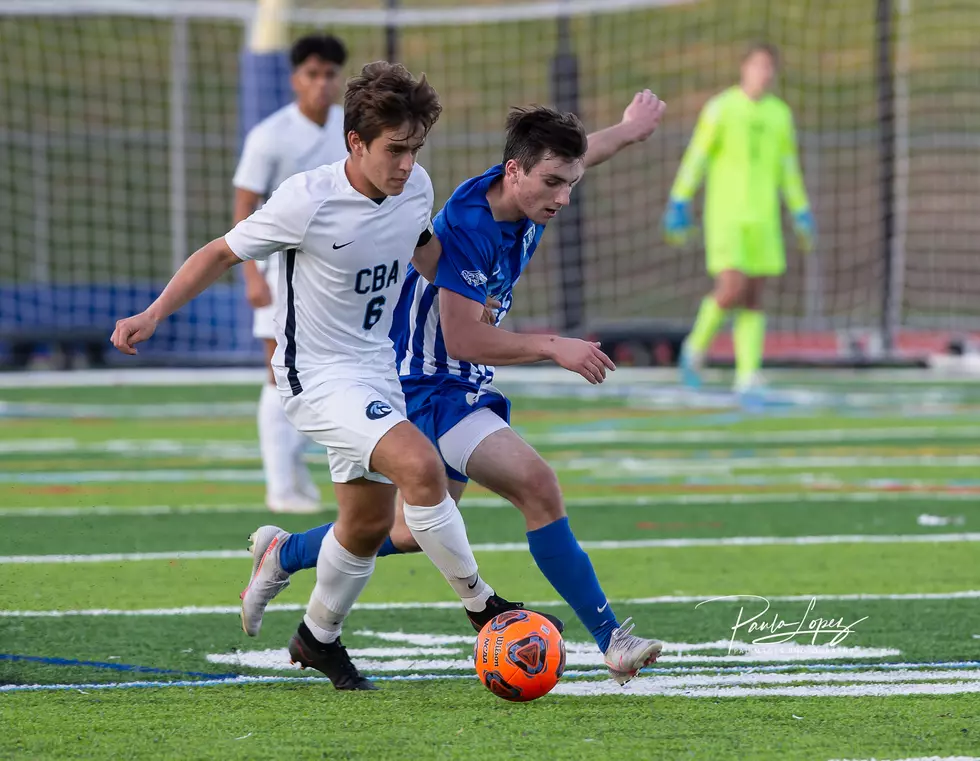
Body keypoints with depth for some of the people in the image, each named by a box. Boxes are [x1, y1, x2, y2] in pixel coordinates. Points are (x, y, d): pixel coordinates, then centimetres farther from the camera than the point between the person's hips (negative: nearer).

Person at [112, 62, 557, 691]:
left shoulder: (416, 188, -4)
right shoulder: (308, 200, -22)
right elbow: (222, 254, -10)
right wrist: (152, 316, -17)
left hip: (376, 370, 7)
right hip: (318, 374, -7)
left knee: (370, 522, 14)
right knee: (420, 466, -26)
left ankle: (319, 638, 37)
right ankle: (482, 606, -12)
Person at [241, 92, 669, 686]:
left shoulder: (525, 197, -2)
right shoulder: (465, 225, -27)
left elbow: (572, 154, 23)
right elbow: (464, 338, -26)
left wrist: (628, 132, 40)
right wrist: (554, 347, -24)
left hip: (466, 390, 10)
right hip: (428, 387, -10)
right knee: (536, 483, -25)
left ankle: (283, 553, 42)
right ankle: (610, 637, -24)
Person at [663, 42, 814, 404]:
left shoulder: (780, 114, 9)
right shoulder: (720, 108, -5)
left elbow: (788, 168, 16)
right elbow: (695, 158, -4)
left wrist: (801, 215, 13)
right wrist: (678, 204, -8)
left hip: (762, 219, 4)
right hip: (724, 215, -4)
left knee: (753, 300, 0)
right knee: (731, 291, -15)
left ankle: (747, 378, 2)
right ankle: (697, 348, 10)